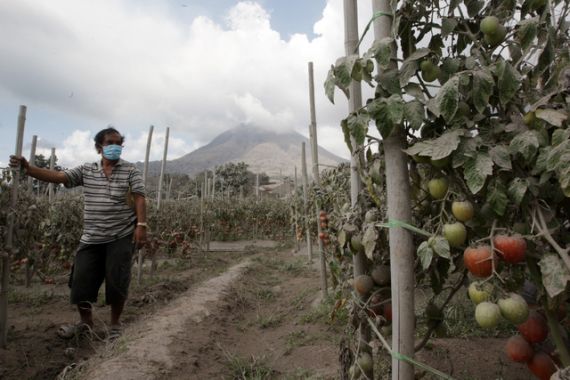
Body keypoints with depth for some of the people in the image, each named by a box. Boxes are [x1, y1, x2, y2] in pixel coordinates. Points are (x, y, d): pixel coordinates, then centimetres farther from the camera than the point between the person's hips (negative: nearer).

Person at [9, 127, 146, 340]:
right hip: (91, 237, 4)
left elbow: (139, 198, -7)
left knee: (116, 282, 1)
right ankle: (86, 322, 32)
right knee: (81, 281, 8)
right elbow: (57, 177, 1)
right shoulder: (86, 171, 8)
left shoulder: (130, 170, -1)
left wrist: (141, 225, -17)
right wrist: (27, 168, -13)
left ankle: (115, 324, 22)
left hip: (121, 237, -3)